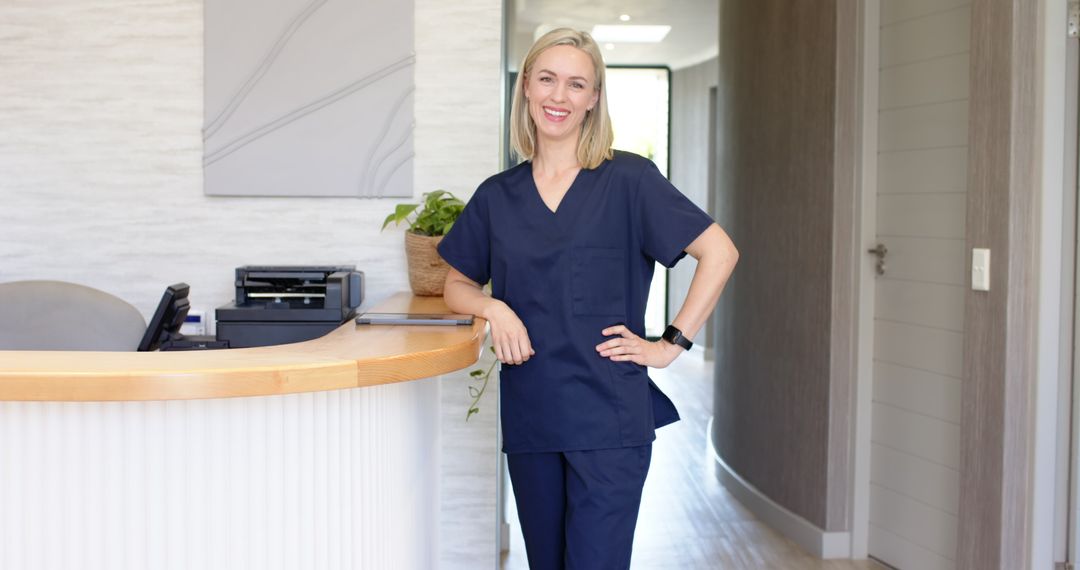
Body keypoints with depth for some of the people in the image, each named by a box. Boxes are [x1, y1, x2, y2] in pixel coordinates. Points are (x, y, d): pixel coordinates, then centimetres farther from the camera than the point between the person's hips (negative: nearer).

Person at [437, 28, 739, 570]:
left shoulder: (628, 179, -4)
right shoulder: (497, 196, 8)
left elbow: (719, 252, -5)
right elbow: (457, 285, 17)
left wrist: (671, 344, -8)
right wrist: (493, 308, -4)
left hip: (609, 420, -4)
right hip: (529, 419, 4)